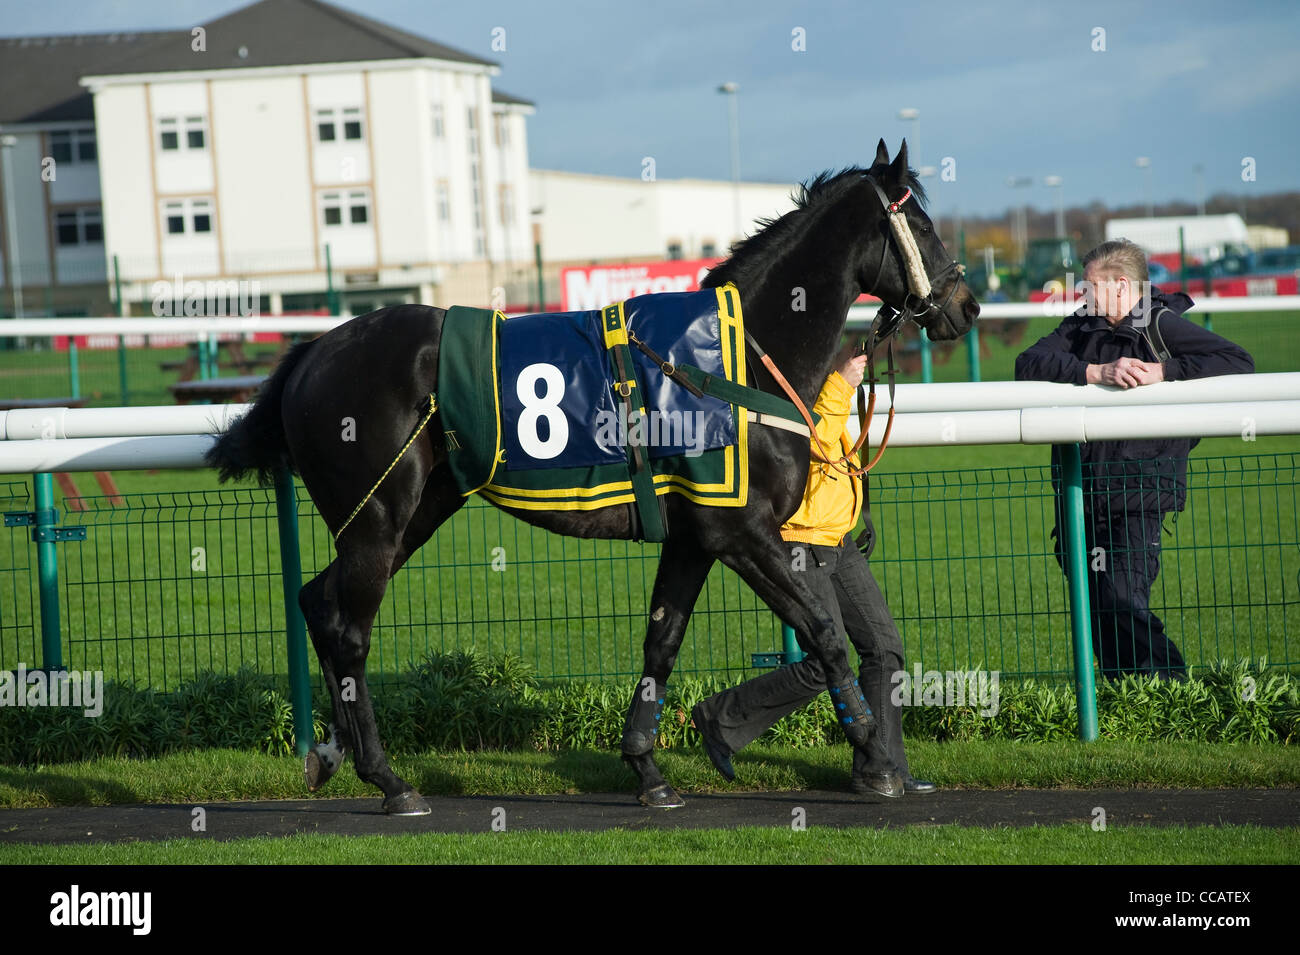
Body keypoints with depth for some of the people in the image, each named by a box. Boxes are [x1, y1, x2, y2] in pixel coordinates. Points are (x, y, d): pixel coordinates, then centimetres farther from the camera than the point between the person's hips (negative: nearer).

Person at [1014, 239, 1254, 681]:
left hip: (1137, 496, -6)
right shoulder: (1081, 326, 13)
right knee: (1095, 607, 7)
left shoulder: (1161, 325, -3)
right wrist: (1097, 372, -16)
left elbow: (1238, 361, -10)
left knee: (1121, 604, -18)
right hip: (1081, 495, 6)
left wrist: (1163, 372, -19)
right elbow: (1029, 364, -2)